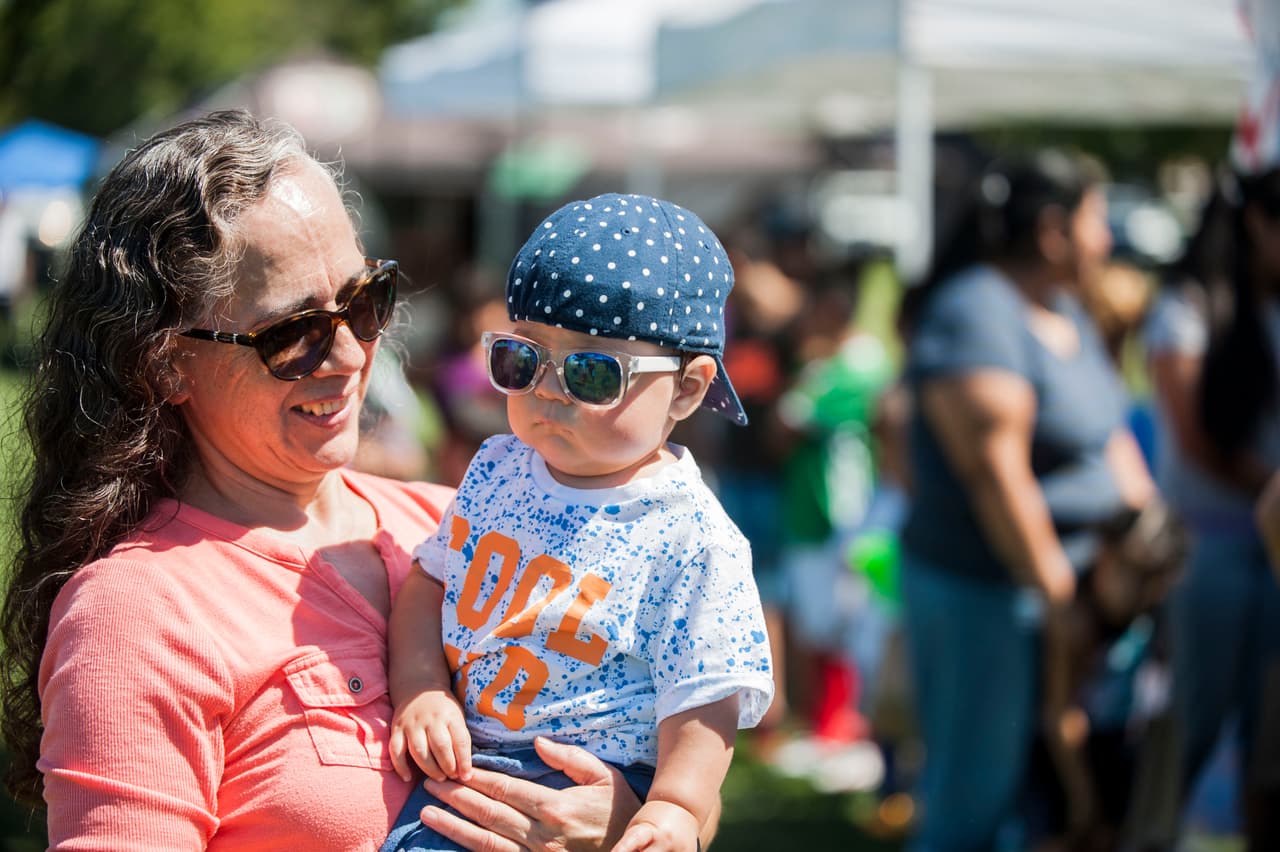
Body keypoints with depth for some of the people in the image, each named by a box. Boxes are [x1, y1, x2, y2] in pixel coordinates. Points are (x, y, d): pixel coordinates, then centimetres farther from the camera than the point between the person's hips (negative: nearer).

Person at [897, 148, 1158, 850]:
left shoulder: (1064, 312, 12)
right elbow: (996, 472, -22)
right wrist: (1056, 596, -21)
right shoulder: (975, 316, -18)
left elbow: (1111, 439, 18)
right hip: (984, 590, -9)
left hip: (1066, 576, 9)